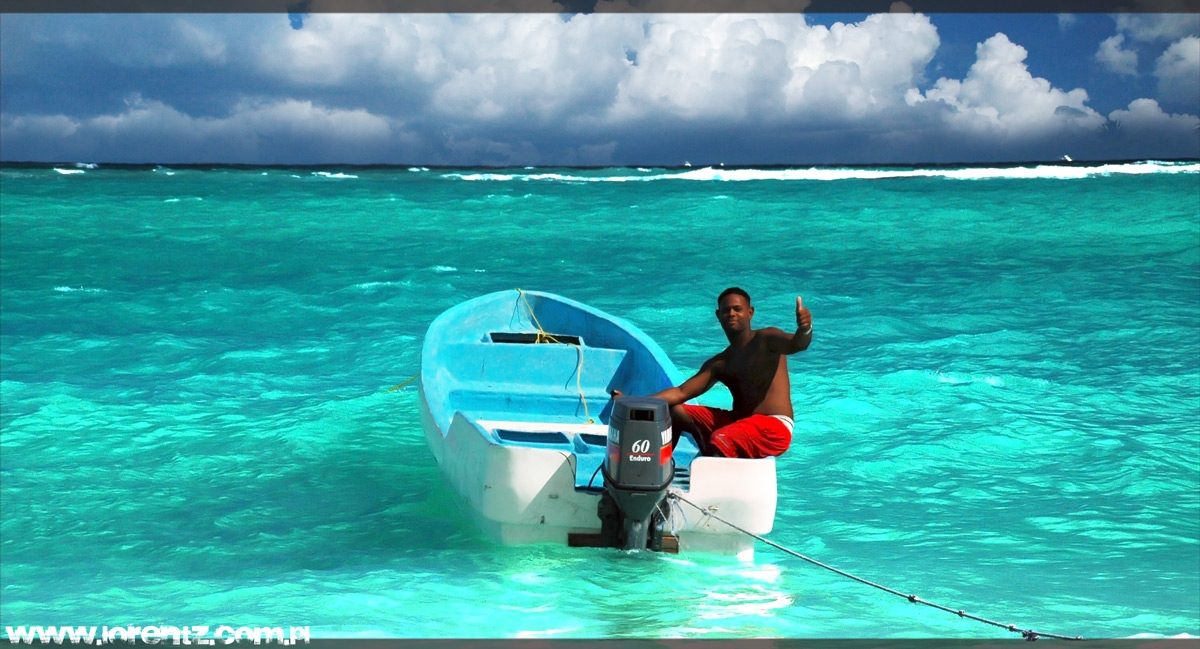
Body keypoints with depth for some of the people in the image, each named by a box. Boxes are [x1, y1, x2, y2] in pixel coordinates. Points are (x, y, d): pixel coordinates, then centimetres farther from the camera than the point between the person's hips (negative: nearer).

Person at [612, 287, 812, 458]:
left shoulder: (767, 340, -3)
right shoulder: (719, 364, 16)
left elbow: (796, 344, -24)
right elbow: (681, 392, 10)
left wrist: (805, 330, -50)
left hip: (774, 427, -7)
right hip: (739, 422, 8)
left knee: (719, 440, -34)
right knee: (673, 411, 3)